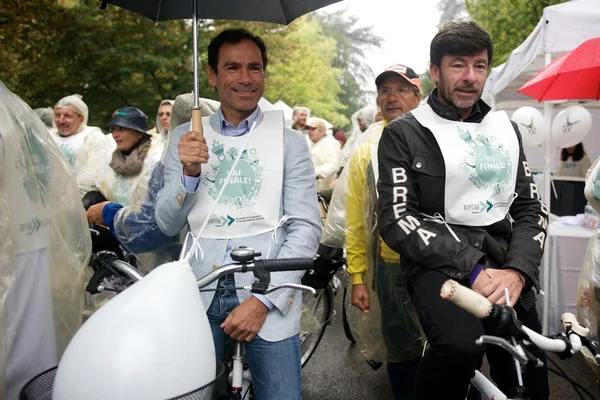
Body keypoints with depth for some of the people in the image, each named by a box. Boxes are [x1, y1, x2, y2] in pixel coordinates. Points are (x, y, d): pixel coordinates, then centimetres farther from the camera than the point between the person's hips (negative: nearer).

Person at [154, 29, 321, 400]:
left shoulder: (289, 140, 1)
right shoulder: (185, 138, 7)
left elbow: (306, 228, -5)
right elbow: (168, 225, 5)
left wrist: (264, 301, -13)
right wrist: (189, 172, -13)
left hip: (268, 296, -1)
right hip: (200, 296, 2)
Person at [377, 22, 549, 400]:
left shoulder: (506, 130, 15)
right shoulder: (404, 133, 0)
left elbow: (531, 208, 10)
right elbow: (396, 219, -9)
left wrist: (517, 271, -10)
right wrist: (472, 268, -18)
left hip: (506, 265, 5)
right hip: (439, 263, -5)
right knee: (461, 346, -34)